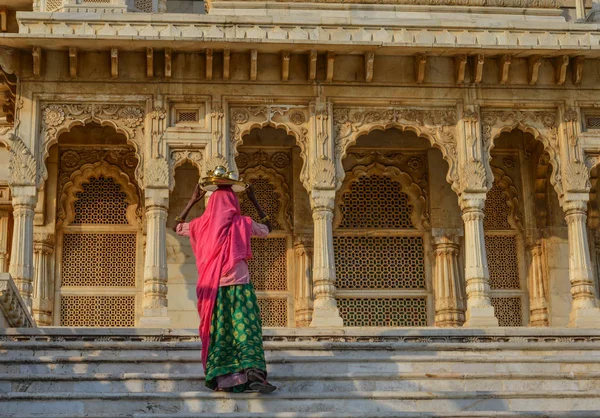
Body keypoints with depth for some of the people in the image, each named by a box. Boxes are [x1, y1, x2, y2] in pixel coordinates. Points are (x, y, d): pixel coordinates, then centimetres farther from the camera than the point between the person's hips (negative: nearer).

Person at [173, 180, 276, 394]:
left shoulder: (203, 224, 7)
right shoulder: (243, 223, 3)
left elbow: (177, 227, 27)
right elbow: (267, 228, 24)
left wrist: (192, 201, 29)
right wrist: (254, 201, 26)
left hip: (212, 288, 2)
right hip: (239, 285, -2)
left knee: (218, 332, 7)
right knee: (247, 329, -7)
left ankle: (222, 377, 1)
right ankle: (254, 372, -23)